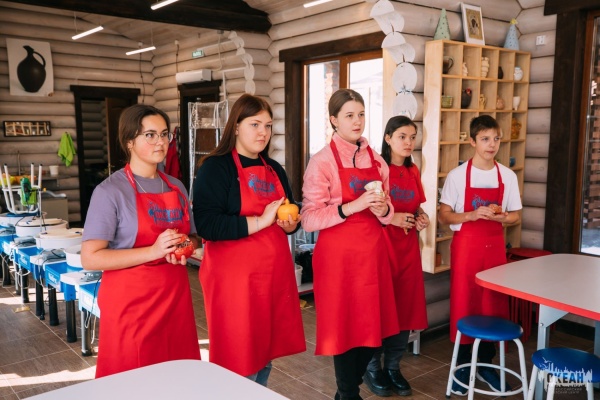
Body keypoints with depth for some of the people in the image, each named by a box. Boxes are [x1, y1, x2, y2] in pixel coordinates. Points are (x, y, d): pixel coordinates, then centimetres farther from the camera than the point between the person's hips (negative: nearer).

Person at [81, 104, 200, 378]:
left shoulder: (176, 187, 7)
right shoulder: (110, 191, -11)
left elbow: (192, 237, 18)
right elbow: (90, 258, -16)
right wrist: (153, 251, -24)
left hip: (175, 295, 5)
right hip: (131, 301, -5)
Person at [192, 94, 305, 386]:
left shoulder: (274, 169, 13)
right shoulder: (215, 167, -9)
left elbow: (289, 215, 22)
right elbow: (206, 224, -21)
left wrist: (290, 224, -1)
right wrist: (259, 221, -23)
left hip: (273, 271, 7)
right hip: (234, 274, -7)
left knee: (265, 353, 16)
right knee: (240, 357, 1)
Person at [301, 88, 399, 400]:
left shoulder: (376, 160, 8)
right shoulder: (322, 162, -10)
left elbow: (385, 216, 14)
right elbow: (309, 219, -16)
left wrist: (384, 209, -9)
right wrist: (351, 207, -25)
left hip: (372, 251, 6)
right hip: (338, 255, -5)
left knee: (372, 323, 13)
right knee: (344, 324, 5)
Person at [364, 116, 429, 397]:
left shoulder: (413, 172, 11)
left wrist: (422, 218, 0)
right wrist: (389, 218, -21)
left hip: (408, 249, 6)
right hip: (381, 246, -6)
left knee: (406, 308, 10)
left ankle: (393, 367, 25)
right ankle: (372, 369, 19)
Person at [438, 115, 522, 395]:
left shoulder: (508, 176, 3)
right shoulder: (458, 175, -7)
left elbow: (515, 216, 8)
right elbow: (443, 216, -5)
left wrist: (499, 217, -14)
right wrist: (472, 215, -21)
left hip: (495, 245, 3)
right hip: (466, 244, -3)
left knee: (494, 304, 8)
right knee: (464, 304, 1)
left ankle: (486, 363, 25)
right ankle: (462, 366, 16)